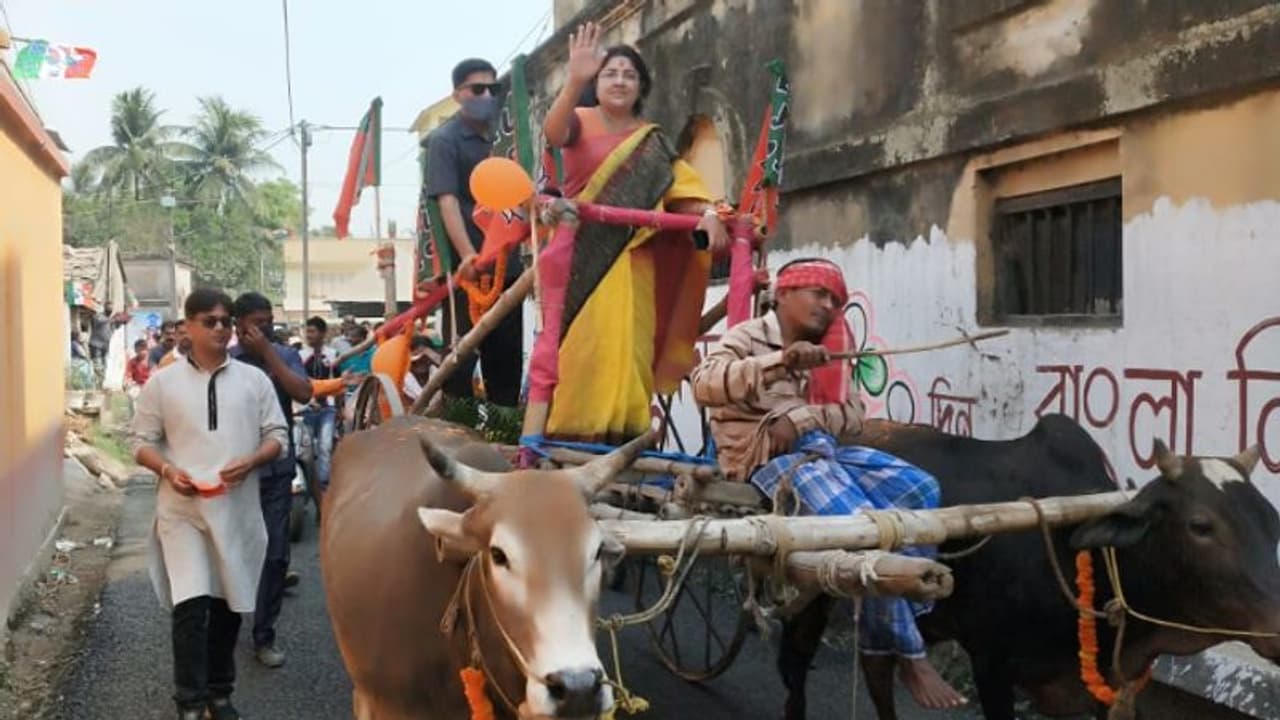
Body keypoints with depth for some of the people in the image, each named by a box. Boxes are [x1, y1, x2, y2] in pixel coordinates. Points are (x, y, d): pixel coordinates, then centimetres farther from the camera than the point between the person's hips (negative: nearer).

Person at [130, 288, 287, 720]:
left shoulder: (254, 379, 5)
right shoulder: (162, 383, 2)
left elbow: (277, 436, 6)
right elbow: (140, 441, 5)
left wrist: (250, 462, -13)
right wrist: (167, 470, -14)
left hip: (237, 507, 2)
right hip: (182, 508, -2)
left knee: (228, 603, 11)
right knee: (190, 603, -12)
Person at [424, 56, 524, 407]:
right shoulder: (444, 139, -4)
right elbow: (447, 201, -16)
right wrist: (467, 254, -29)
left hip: (506, 265, 6)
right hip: (466, 268, -6)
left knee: (508, 358, 11)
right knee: (460, 358, -4)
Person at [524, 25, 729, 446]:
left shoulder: (652, 142, 14)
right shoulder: (580, 122, 4)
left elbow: (682, 183, 1)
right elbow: (553, 132, -19)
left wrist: (708, 213, -20)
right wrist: (575, 80, -36)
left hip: (630, 258, 3)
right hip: (580, 253, -3)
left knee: (624, 348, 0)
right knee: (566, 344, -9)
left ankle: (617, 441, 3)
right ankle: (534, 439, -11)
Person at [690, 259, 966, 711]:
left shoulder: (825, 353, 23)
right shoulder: (749, 337, 2)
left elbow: (853, 414, 8)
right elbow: (704, 384, -19)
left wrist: (802, 418, -13)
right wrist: (779, 361, -31)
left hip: (823, 447, 8)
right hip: (768, 457, -7)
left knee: (920, 489, -13)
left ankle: (882, 638, -8)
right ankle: (906, 654, -12)